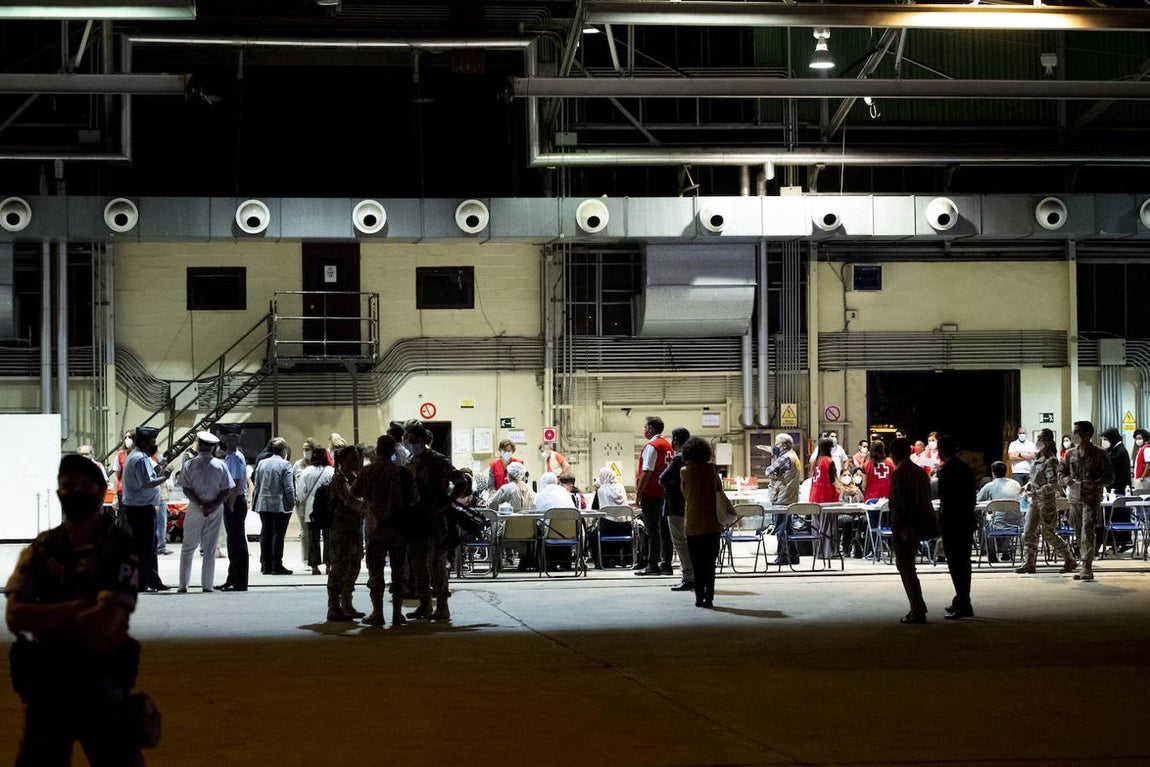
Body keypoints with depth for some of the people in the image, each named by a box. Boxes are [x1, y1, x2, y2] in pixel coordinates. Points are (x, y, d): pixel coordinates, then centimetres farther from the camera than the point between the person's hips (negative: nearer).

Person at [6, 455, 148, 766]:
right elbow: (14, 617, -7)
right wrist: (76, 606, -16)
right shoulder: (41, 549, 6)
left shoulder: (120, 551, -7)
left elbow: (103, 626, -18)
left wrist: (44, 619, -7)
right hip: (44, 681, 4)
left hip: (99, 680, -4)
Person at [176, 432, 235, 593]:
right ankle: (207, 586, 4)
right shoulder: (220, 465, -1)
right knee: (210, 550, 6)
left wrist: (200, 505, -11)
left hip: (195, 508, -1)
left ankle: (183, 585, 4)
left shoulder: (189, 465, -4)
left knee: (188, 548, 8)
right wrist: (214, 505, -8)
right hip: (215, 512, 1)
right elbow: (226, 490, -4)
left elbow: (186, 489, -10)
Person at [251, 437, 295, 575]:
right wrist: (292, 502, -1)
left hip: (263, 504, 5)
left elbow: (256, 485, 9)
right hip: (280, 505, -5)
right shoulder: (284, 465, -10)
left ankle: (265, 565, 11)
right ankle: (277, 565, -2)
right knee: (278, 534, -1)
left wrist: (255, 502, 15)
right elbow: (289, 487, -11)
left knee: (265, 534, 10)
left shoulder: (261, 463, 6)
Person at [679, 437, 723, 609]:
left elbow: (684, 493, 6)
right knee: (710, 562, 8)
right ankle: (709, 597, 5)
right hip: (712, 522, 2)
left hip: (693, 522, -2)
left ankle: (700, 597, 2)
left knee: (697, 564, 5)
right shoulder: (711, 469, -1)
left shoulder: (685, 471, -5)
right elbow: (719, 490, 5)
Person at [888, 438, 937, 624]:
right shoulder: (920, 472, 12)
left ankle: (918, 611, -4)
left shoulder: (899, 474, -14)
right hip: (921, 525, 9)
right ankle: (918, 609, 21)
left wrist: (895, 531, -13)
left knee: (906, 570, -3)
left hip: (905, 527, -9)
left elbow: (898, 505, -18)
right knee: (908, 569, 19)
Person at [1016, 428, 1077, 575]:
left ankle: (1070, 561, 13)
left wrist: (1037, 492, -23)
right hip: (1034, 502, 8)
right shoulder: (1036, 458, 10)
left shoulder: (1051, 461, -15)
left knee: (1049, 534, 0)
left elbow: (1053, 484, -20)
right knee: (1028, 533, 4)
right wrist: (1029, 485, 6)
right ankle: (1029, 563, 9)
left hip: (1047, 501, -8)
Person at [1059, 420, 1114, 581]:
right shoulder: (1070, 454, 10)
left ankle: (1086, 567, -20)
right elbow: (1060, 474, 14)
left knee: (1088, 532, -15)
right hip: (1075, 498, 5)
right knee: (1079, 534, 8)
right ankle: (1084, 567, 16)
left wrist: (1095, 484, -20)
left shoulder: (1098, 454, -4)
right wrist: (1070, 481, -8)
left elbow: (1109, 477, -3)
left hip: (1092, 498, -5)